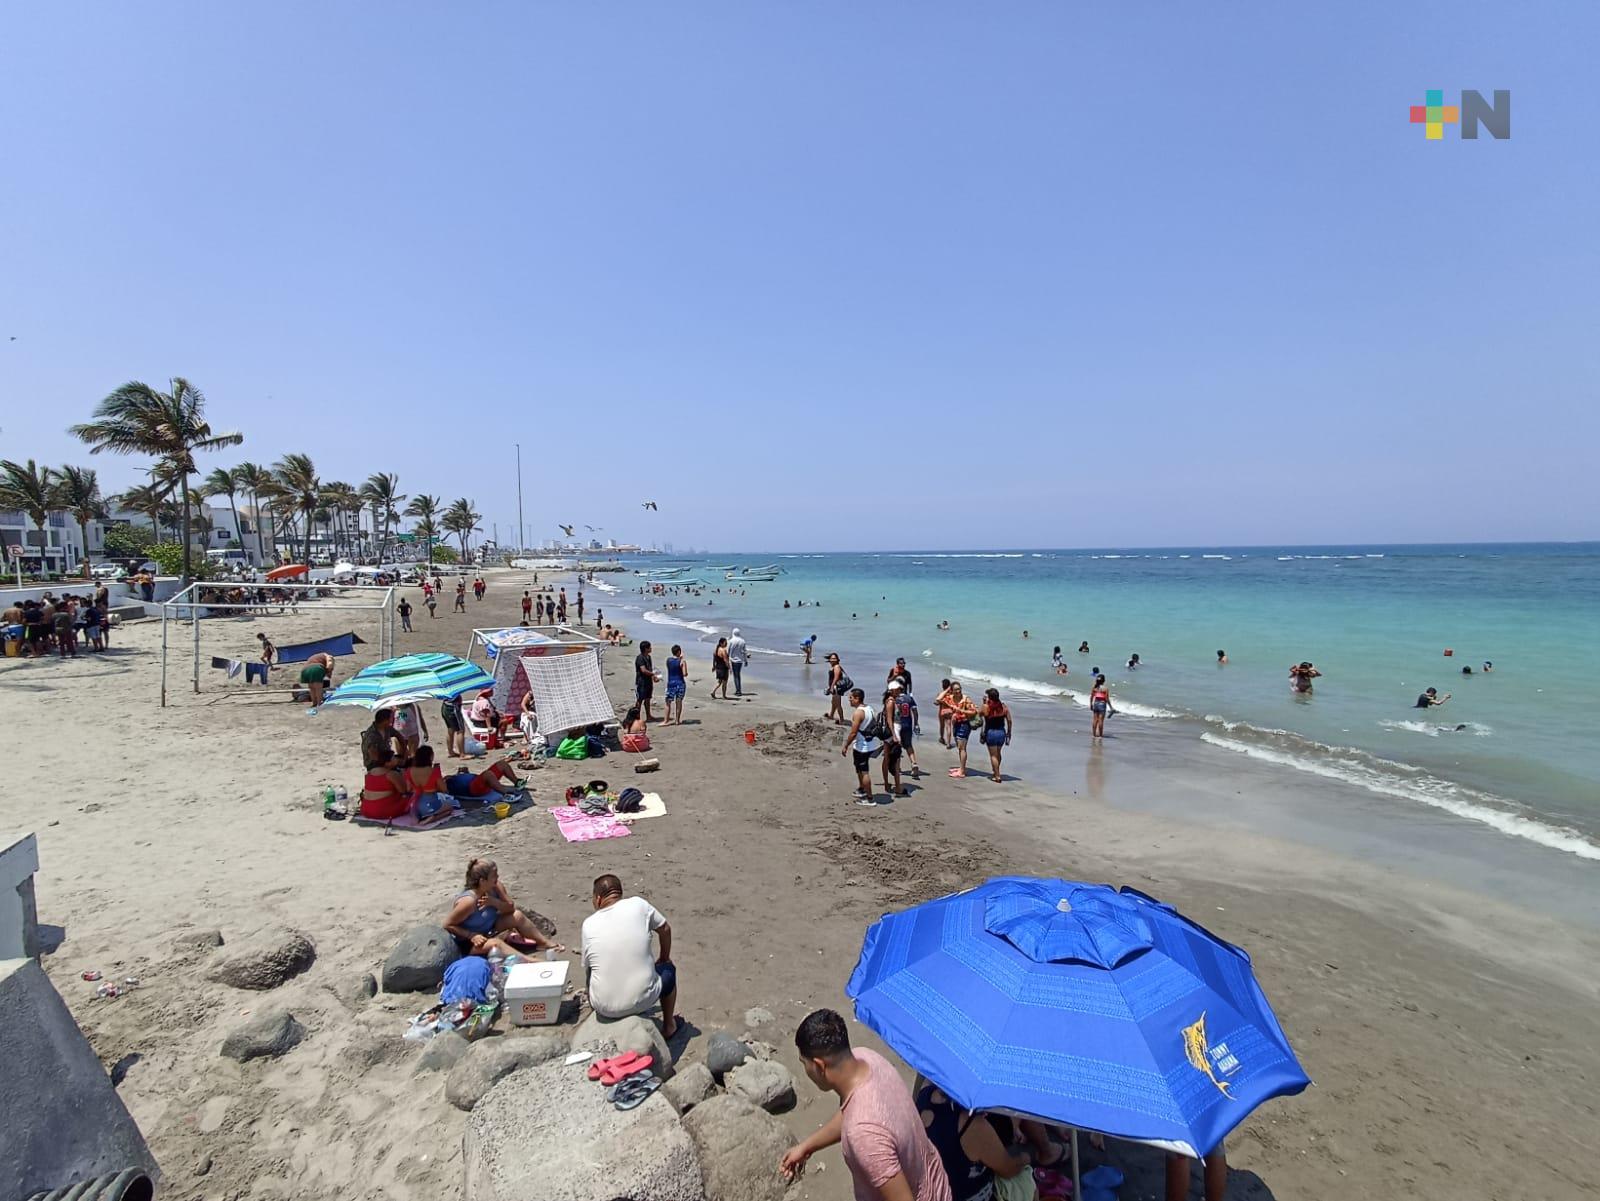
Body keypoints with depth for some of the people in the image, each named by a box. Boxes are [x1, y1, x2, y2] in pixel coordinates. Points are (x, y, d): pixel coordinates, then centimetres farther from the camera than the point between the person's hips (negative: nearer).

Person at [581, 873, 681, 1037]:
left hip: (604, 1008, 2)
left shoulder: (588, 924, -2)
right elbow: (665, 929, 9)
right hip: (643, 1000, -2)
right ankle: (669, 1026, 41)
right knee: (668, 969, 30)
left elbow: (587, 968, 8)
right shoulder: (638, 904, -5)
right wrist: (664, 958, 30)